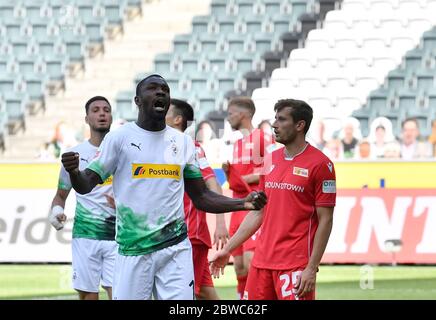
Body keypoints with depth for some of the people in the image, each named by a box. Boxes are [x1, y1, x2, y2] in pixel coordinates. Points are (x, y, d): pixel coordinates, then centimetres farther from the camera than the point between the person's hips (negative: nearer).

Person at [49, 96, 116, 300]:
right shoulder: (76, 154, 7)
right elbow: (61, 194, 17)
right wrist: (57, 210, -5)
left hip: (116, 236, -1)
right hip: (85, 235, 1)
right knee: (88, 296, 1)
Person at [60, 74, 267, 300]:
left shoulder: (183, 142, 10)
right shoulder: (119, 137, -1)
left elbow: (201, 197, 14)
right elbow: (86, 185, -3)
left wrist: (243, 204, -1)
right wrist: (74, 172, -27)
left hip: (176, 248, 3)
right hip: (133, 250, -2)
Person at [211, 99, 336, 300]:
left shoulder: (320, 164, -7)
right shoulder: (271, 160, 13)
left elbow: (325, 220, -8)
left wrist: (312, 268, -14)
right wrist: (227, 249, 16)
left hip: (296, 266, -6)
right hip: (262, 261, 6)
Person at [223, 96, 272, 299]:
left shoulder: (262, 138, -8)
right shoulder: (237, 143, 19)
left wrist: (249, 178, -15)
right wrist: (227, 171, 5)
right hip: (238, 207, 8)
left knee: (250, 260, -20)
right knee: (239, 266, 7)